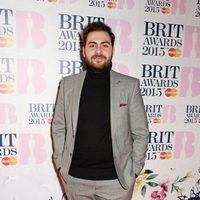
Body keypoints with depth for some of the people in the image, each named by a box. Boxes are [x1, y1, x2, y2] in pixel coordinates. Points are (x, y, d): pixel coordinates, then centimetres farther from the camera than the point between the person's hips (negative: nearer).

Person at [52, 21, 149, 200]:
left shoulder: (130, 85, -6)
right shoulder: (68, 84, -2)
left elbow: (140, 133, -2)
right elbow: (58, 128, 4)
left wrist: (134, 170, -2)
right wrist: (60, 163, 2)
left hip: (117, 179, -1)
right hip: (75, 178, 2)